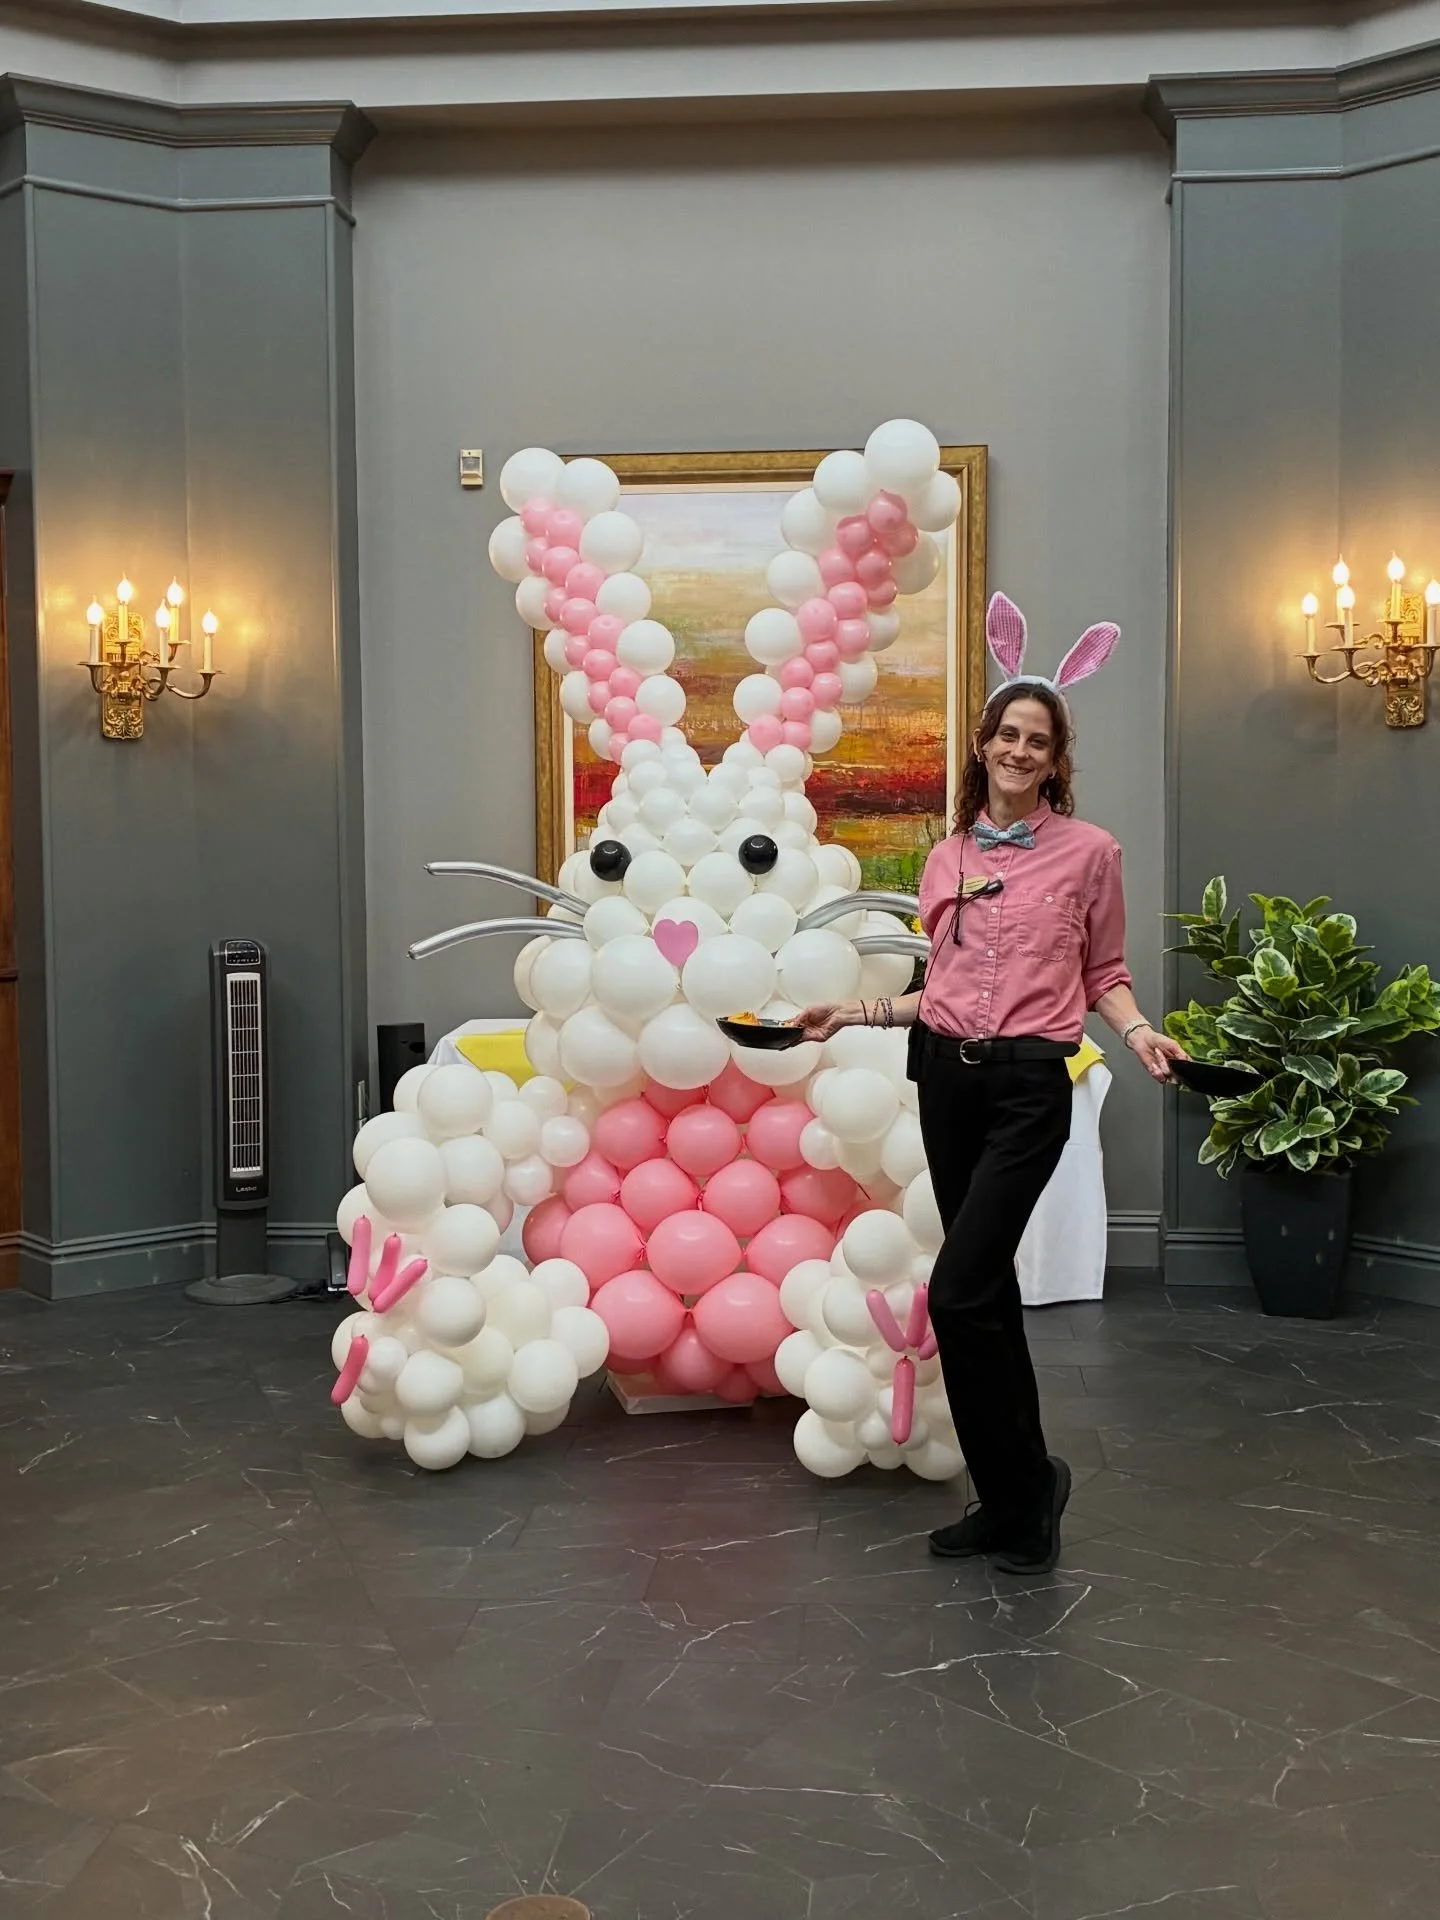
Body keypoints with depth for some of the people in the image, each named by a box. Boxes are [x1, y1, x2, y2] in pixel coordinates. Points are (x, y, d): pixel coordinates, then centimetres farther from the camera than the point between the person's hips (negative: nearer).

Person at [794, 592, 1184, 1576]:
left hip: (1029, 1085, -5)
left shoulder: (1088, 851, -1)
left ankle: (1022, 1484, 7)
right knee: (989, 1291, 12)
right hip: (948, 1076, 5)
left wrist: (1137, 1030, -12)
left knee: (959, 1293, -13)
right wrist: (856, 1012, 9)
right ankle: (1015, 1498, 25)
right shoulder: (948, 858, 11)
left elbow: (1104, 972, 6)